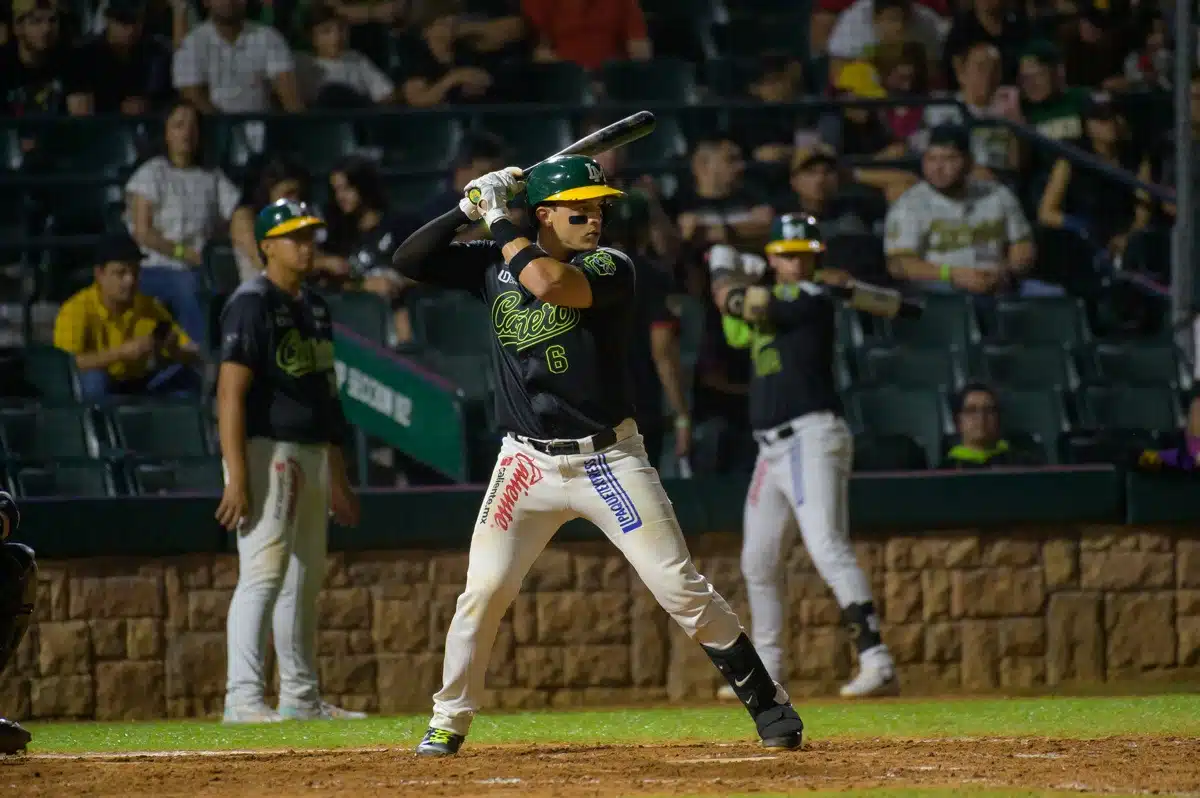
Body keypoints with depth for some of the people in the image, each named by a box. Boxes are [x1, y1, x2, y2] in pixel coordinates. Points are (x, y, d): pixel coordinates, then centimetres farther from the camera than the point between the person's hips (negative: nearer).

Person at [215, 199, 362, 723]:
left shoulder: (314, 307, 17)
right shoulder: (252, 305, -10)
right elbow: (231, 393, -17)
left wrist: (337, 477, 21)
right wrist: (236, 478, -23)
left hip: (311, 455, 9)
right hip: (266, 451, -9)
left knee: (305, 578, 11)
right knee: (263, 573, -15)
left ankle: (301, 698, 17)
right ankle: (243, 698, -18)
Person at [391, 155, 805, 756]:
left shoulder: (611, 267, -8)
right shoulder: (493, 264, 4)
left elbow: (549, 283, -27)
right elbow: (409, 260, 1)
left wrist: (500, 221, -15)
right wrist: (467, 210, -8)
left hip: (610, 459, -2)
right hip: (528, 462, 2)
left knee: (681, 588, -5)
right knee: (483, 590, -5)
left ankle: (768, 706, 4)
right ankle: (448, 723, 10)